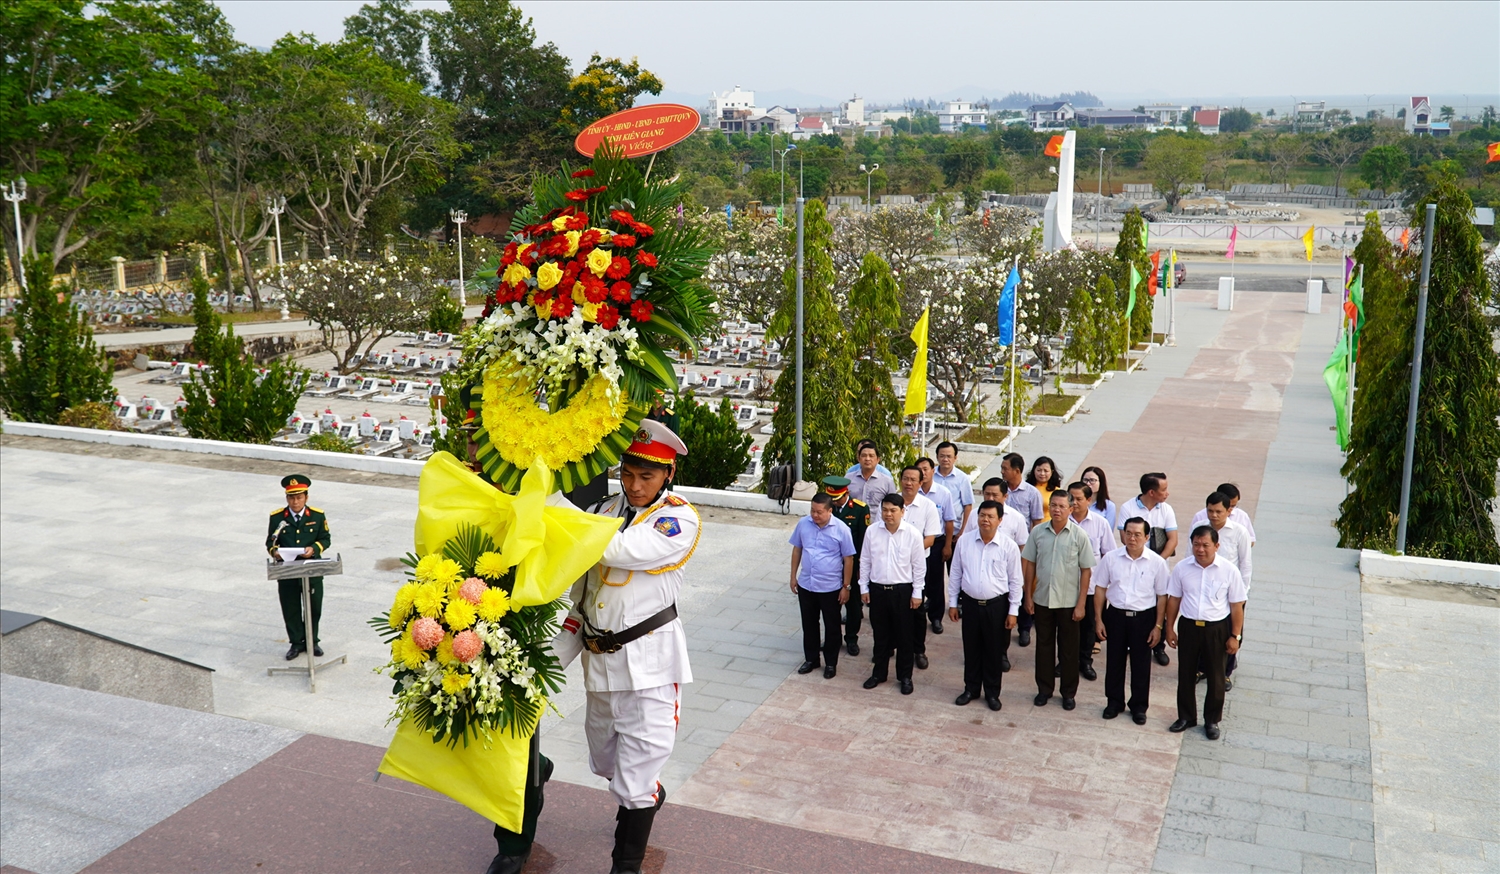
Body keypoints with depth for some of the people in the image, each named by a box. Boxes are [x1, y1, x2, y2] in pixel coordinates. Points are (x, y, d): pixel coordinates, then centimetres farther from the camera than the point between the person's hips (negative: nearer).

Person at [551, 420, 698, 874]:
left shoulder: (679, 518, -11)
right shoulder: (604, 510, 7)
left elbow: (620, 550, -28)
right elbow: (581, 585, 13)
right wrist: (558, 652, 9)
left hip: (650, 659, -6)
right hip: (599, 656, 6)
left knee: (637, 768, -3)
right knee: (605, 759, 24)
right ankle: (648, 795, 53)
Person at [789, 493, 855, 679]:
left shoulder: (841, 529, -16)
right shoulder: (803, 524, -7)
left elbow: (848, 559, -8)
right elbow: (797, 549, 7)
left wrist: (846, 586, -7)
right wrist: (793, 576, 8)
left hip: (831, 587, -3)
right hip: (806, 585, 3)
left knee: (831, 627, 12)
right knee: (809, 624, 17)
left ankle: (831, 663, 28)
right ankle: (811, 659, 34)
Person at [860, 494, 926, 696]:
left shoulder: (912, 534, -10)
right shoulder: (872, 532, -4)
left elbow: (919, 566, -4)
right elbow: (865, 561, 5)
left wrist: (916, 593, -3)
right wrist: (864, 588, 5)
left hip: (902, 590, -2)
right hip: (877, 589, 2)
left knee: (904, 635, 9)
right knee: (880, 634, 15)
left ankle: (905, 676, 23)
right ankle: (879, 673, 30)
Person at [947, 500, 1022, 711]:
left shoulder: (1009, 547, -9)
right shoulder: (964, 541, -3)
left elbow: (1015, 581, -3)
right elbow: (956, 574, 5)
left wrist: (1013, 611, -4)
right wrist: (953, 603, 6)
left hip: (997, 606, -2)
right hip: (970, 603, 2)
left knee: (994, 651, 9)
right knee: (971, 649, 13)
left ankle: (992, 693, 25)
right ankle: (971, 689, 30)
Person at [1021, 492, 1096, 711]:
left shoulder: (1079, 535, -10)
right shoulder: (1038, 532, -4)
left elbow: (1086, 570, -6)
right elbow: (1029, 564, 5)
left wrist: (1081, 604, -8)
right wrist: (1028, 596, 4)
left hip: (1068, 602, -2)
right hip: (1042, 599, 2)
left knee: (1068, 648, 10)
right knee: (1044, 645, 13)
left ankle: (1069, 692, 24)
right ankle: (1044, 689, 27)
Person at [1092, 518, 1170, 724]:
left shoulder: (1157, 562, -8)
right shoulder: (1111, 558, -6)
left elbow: (1161, 596, -2)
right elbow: (1100, 589, 2)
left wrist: (1158, 626, -3)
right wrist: (1098, 619, 1)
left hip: (1144, 617, -1)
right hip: (1115, 615, 1)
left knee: (1141, 664, 10)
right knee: (1114, 661, 13)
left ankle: (1139, 706, 26)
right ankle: (1114, 702, 29)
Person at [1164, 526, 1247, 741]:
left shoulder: (1229, 571, -11)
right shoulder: (1182, 568, -5)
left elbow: (1236, 606, -5)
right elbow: (1173, 600, 4)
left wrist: (1235, 636, -4)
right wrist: (1170, 628, 7)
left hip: (1216, 629, -2)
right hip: (1188, 626, 2)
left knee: (1215, 677, 11)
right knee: (1186, 674, 13)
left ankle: (1212, 720, 27)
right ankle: (1186, 716, 29)